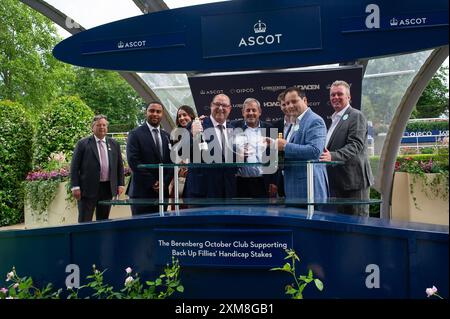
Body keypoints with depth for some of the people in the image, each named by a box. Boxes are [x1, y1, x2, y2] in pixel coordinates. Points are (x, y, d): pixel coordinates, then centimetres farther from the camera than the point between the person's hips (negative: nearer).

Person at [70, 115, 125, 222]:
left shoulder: (114, 144, 10)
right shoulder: (83, 144, 0)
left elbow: (120, 165, 13)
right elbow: (74, 167, -2)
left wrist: (121, 184, 6)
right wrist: (75, 187, -9)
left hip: (108, 188, 4)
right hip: (88, 189, -3)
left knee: (103, 221, 12)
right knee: (84, 222, 1)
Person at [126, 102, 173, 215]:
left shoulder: (167, 136, 14)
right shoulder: (135, 134, -1)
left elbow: (171, 161, 10)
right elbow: (133, 161, -9)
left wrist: (165, 182, -4)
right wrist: (152, 183, -11)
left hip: (162, 191, 4)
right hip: (142, 192, -4)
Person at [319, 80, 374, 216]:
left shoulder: (356, 116, -9)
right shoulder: (334, 119, 20)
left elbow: (355, 145, -22)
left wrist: (333, 156, -34)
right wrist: (325, 156, 9)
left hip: (353, 179, -9)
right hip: (337, 181, 9)